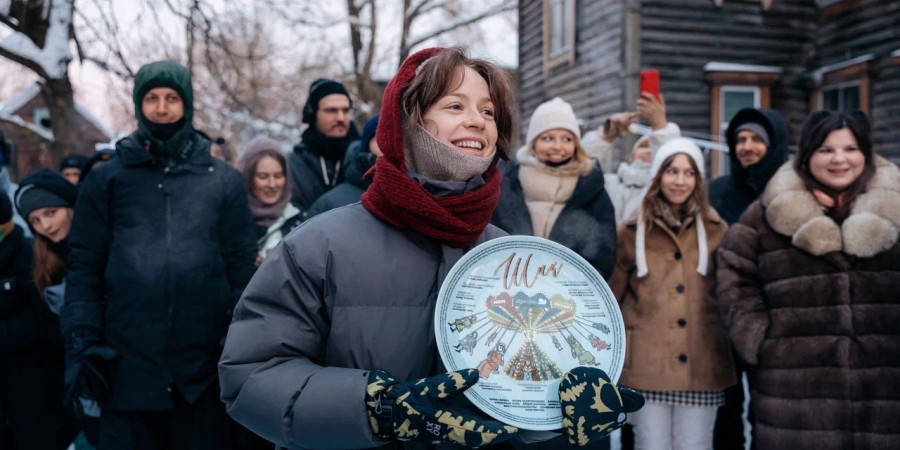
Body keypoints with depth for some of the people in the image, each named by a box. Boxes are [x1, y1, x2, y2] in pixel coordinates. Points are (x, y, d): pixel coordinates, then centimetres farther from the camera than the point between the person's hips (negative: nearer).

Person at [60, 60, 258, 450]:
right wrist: (81, 342, -4)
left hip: (203, 371, 0)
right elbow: (84, 267, 5)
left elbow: (242, 267, 6)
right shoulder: (105, 179, 9)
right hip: (126, 368, 0)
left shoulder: (223, 180, 8)